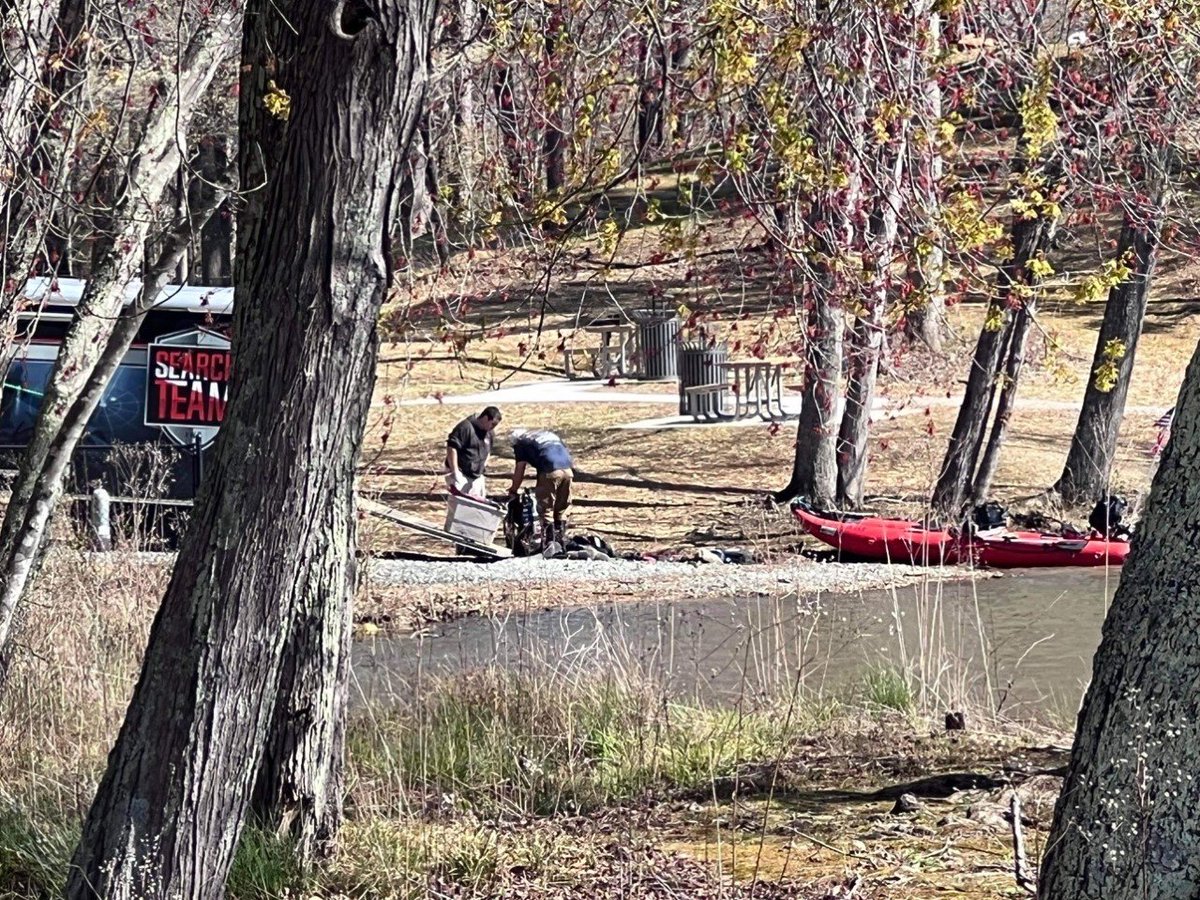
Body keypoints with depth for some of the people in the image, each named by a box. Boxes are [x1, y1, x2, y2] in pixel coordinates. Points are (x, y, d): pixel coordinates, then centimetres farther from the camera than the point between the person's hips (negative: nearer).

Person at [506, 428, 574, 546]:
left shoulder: (521, 443, 15)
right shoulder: (548, 434, 33)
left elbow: (519, 470, 11)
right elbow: (567, 452, 28)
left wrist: (513, 491, 21)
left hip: (550, 472, -6)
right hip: (568, 469, 6)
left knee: (546, 511, 2)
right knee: (561, 511, 16)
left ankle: (549, 545, -2)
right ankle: (561, 543, 18)